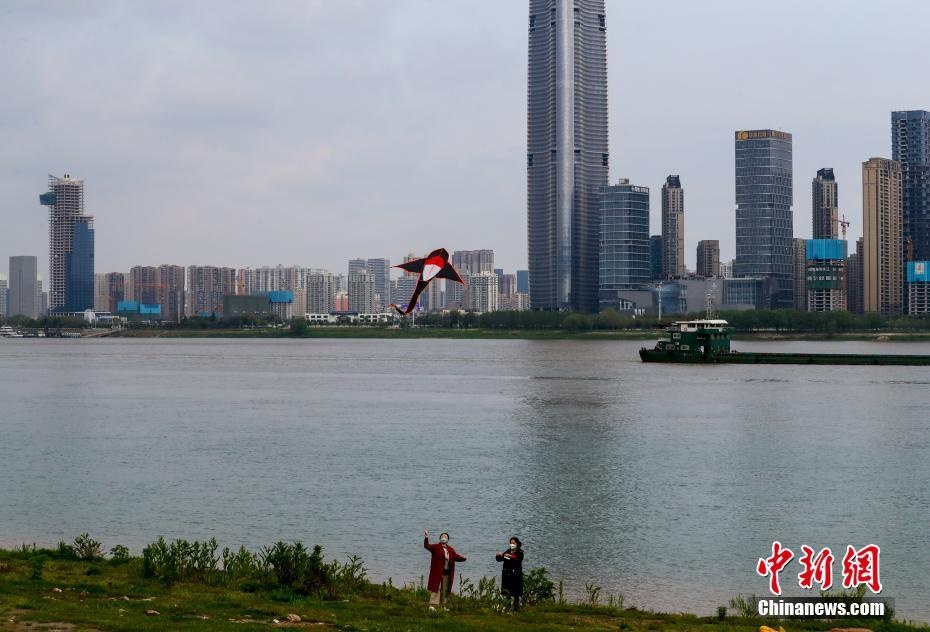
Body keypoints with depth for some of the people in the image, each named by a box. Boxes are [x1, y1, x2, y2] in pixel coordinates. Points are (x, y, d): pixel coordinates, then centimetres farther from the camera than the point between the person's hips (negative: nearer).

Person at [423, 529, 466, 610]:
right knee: (436, 588, -9)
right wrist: (426, 538, -30)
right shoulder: (436, 547, -1)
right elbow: (427, 546, -13)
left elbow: (456, 557, 8)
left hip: (447, 573, 5)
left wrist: (462, 558, -13)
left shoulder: (451, 550, 14)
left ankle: (442, 605, 20)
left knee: (445, 590, 10)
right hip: (437, 572, -5)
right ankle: (432, 605, -8)